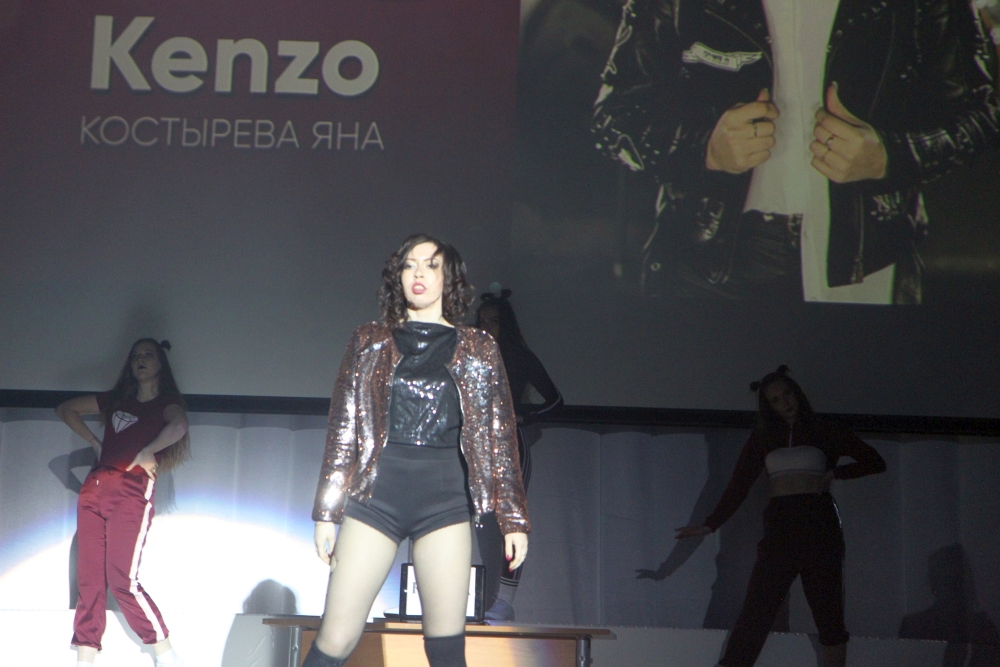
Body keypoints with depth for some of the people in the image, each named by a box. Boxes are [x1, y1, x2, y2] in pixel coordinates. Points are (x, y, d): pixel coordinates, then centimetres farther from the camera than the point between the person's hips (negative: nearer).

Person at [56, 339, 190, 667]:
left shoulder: (166, 403, 3)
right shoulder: (115, 400, 19)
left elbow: (179, 426, -21)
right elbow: (66, 409, 27)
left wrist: (146, 453, -15)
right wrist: (95, 442, 16)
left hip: (131, 494, -6)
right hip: (94, 491, 6)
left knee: (122, 580, -14)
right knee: (88, 579, 1)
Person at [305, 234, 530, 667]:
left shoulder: (477, 350, 11)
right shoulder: (370, 343, 12)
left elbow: (499, 437, 9)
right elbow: (342, 430, 10)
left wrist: (514, 518, 3)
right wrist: (327, 511, 4)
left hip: (444, 498, 0)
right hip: (375, 494, 0)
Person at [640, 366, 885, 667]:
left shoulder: (825, 433, 10)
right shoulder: (762, 438, 13)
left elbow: (875, 462, 12)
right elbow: (738, 486, 8)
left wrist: (835, 473, -2)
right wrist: (710, 525, -2)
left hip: (820, 527, 0)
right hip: (780, 526, 1)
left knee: (829, 614, 0)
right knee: (756, 609, -8)